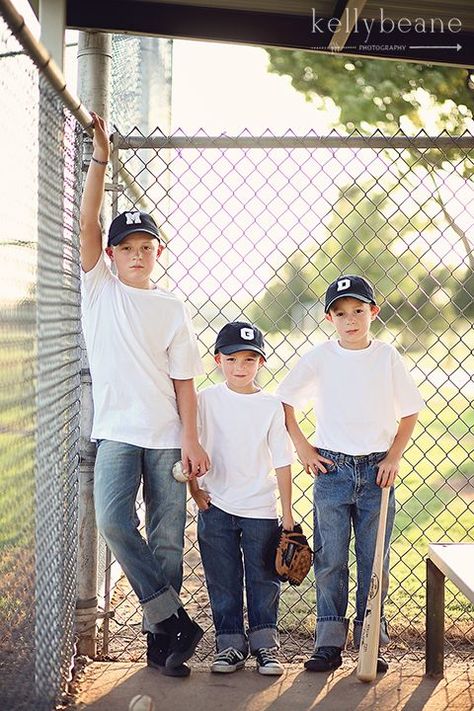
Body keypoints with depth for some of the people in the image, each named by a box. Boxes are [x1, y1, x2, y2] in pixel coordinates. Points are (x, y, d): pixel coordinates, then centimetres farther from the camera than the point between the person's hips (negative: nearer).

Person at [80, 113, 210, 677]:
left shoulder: (172, 310, 6)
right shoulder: (99, 290, 6)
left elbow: (184, 380, 3)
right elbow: (87, 222, -3)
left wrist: (191, 441, -6)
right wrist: (100, 158, -8)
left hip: (166, 437, 1)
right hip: (116, 433, -1)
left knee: (167, 538, 2)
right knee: (113, 520, -20)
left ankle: (160, 638, 13)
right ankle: (174, 618, -9)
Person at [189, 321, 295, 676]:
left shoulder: (271, 405, -1)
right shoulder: (205, 400, -1)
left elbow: (282, 461, 0)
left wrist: (287, 512, -1)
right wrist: (194, 487, -4)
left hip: (260, 508, 0)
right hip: (216, 505, 0)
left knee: (263, 579, 6)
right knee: (223, 580, 7)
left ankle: (265, 644, 17)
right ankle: (231, 644, 17)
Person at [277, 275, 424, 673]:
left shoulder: (387, 357, 1)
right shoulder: (320, 357, 0)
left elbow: (410, 413, 7)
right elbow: (284, 401, 8)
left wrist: (394, 457, -2)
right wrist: (302, 447, 2)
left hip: (377, 470, 0)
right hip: (332, 468, 0)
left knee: (374, 561, 5)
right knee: (330, 560, 3)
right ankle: (329, 644, 11)